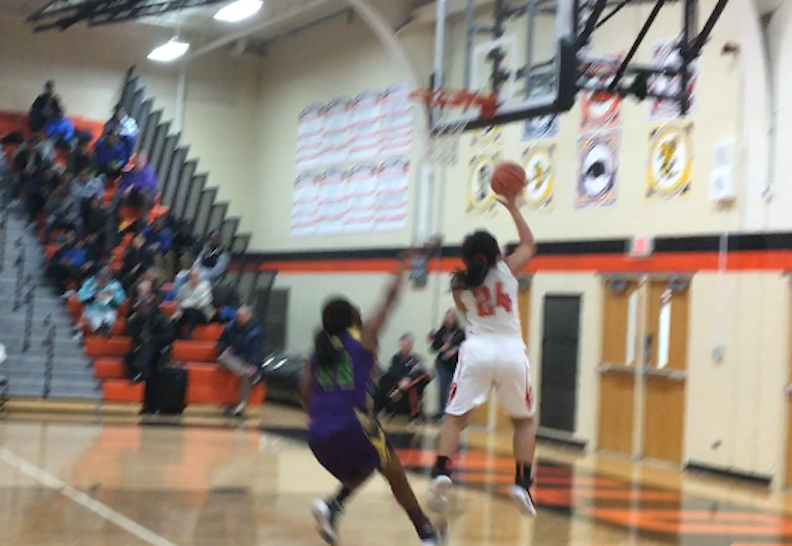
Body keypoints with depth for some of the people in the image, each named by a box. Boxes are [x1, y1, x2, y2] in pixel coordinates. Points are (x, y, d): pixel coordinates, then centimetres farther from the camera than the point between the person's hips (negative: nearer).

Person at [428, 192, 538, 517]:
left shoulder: (460, 284, 6)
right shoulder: (506, 270, 3)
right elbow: (529, 245, 23)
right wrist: (513, 208, 26)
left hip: (477, 349, 0)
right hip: (511, 350, 0)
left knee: (455, 417, 5)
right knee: (524, 420, 16)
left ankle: (441, 473, -17)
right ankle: (522, 484, 4)